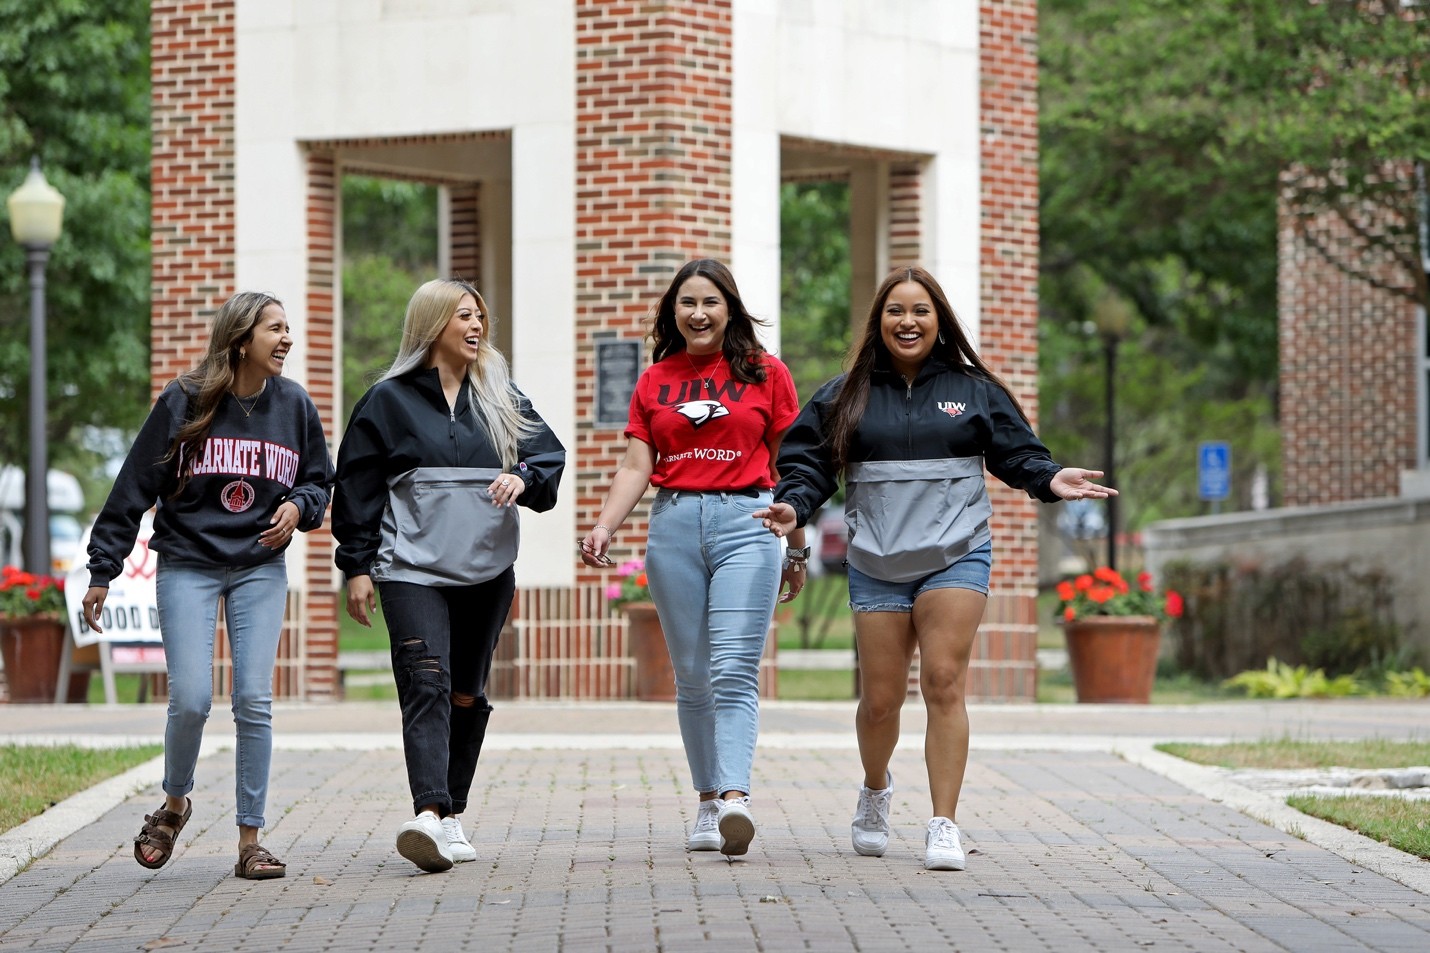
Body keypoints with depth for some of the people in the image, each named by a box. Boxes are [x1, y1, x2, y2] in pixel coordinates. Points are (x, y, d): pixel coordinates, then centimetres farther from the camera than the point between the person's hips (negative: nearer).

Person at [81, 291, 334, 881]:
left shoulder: (294, 406, 3)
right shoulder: (183, 403, -6)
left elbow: (319, 479, 18)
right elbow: (133, 489, -3)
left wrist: (299, 506, -6)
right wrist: (102, 572, -4)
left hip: (260, 570, 2)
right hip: (187, 568, -2)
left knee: (254, 703, -6)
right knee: (190, 701, -11)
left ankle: (250, 841, 1)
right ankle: (174, 804, 18)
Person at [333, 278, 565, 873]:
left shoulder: (502, 399, 13)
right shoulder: (389, 401, 3)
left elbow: (550, 454, 8)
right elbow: (357, 486, 4)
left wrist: (523, 476, -15)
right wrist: (357, 566, 0)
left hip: (488, 572, 4)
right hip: (412, 571, -4)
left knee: (467, 694, 10)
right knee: (426, 686, -18)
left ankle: (451, 813, 20)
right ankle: (428, 814, -31)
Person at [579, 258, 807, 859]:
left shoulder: (765, 374, 7)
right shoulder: (654, 382, 13)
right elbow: (637, 466, 8)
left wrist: (797, 550, 11)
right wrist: (604, 526, -8)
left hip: (746, 522, -3)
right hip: (674, 523, 3)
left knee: (734, 670, -15)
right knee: (692, 675, 4)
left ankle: (735, 797, -26)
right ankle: (708, 802, 9)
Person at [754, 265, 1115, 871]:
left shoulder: (974, 391, 10)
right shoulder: (845, 397, 9)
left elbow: (1016, 454, 8)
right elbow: (809, 464, 5)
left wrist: (1051, 480, -12)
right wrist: (793, 505, -14)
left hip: (955, 557, -1)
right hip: (876, 566, 1)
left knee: (943, 685, -13)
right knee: (880, 700, 3)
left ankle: (944, 826, -11)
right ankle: (876, 790, 35)